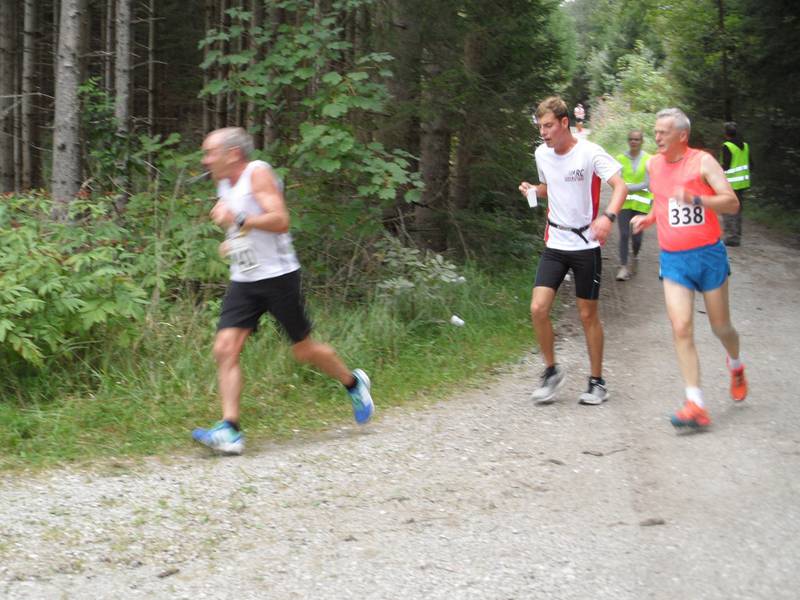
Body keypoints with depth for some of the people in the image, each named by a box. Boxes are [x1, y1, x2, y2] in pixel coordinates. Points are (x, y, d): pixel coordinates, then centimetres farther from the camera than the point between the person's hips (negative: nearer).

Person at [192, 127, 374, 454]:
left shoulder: (258, 173, -12)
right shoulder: (224, 183, 12)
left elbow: (280, 221, -23)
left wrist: (237, 219, -28)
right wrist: (232, 243, 13)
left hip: (278, 276, -7)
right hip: (243, 281, 7)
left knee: (303, 350, 6)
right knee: (225, 349, -11)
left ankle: (353, 383, 33)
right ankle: (229, 430, -14)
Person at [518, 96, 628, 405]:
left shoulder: (590, 153, -13)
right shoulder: (542, 154, 5)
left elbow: (620, 186, -21)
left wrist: (607, 217, -40)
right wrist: (533, 190, 0)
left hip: (586, 243, -4)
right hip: (555, 243, 4)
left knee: (588, 314, 4)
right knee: (538, 308, -10)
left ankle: (597, 382, 19)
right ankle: (552, 370, 10)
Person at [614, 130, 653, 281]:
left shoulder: (648, 160, -2)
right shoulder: (621, 158, 2)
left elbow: (647, 184, -7)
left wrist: (629, 187, -15)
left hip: (641, 204, -1)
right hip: (624, 202, 1)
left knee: (636, 236, 1)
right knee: (624, 234, -7)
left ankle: (635, 257, 32)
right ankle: (623, 267, -3)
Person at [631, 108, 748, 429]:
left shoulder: (702, 161, -8)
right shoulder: (654, 165, 7)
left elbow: (732, 203, -16)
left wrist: (695, 199, -30)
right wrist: (649, 219, 6)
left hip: (708, 255, -3)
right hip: (673, 259, 3)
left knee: (720, 327, 9)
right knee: (681, 329, -11)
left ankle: (736, 366, 44)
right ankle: (695, 405, -13)